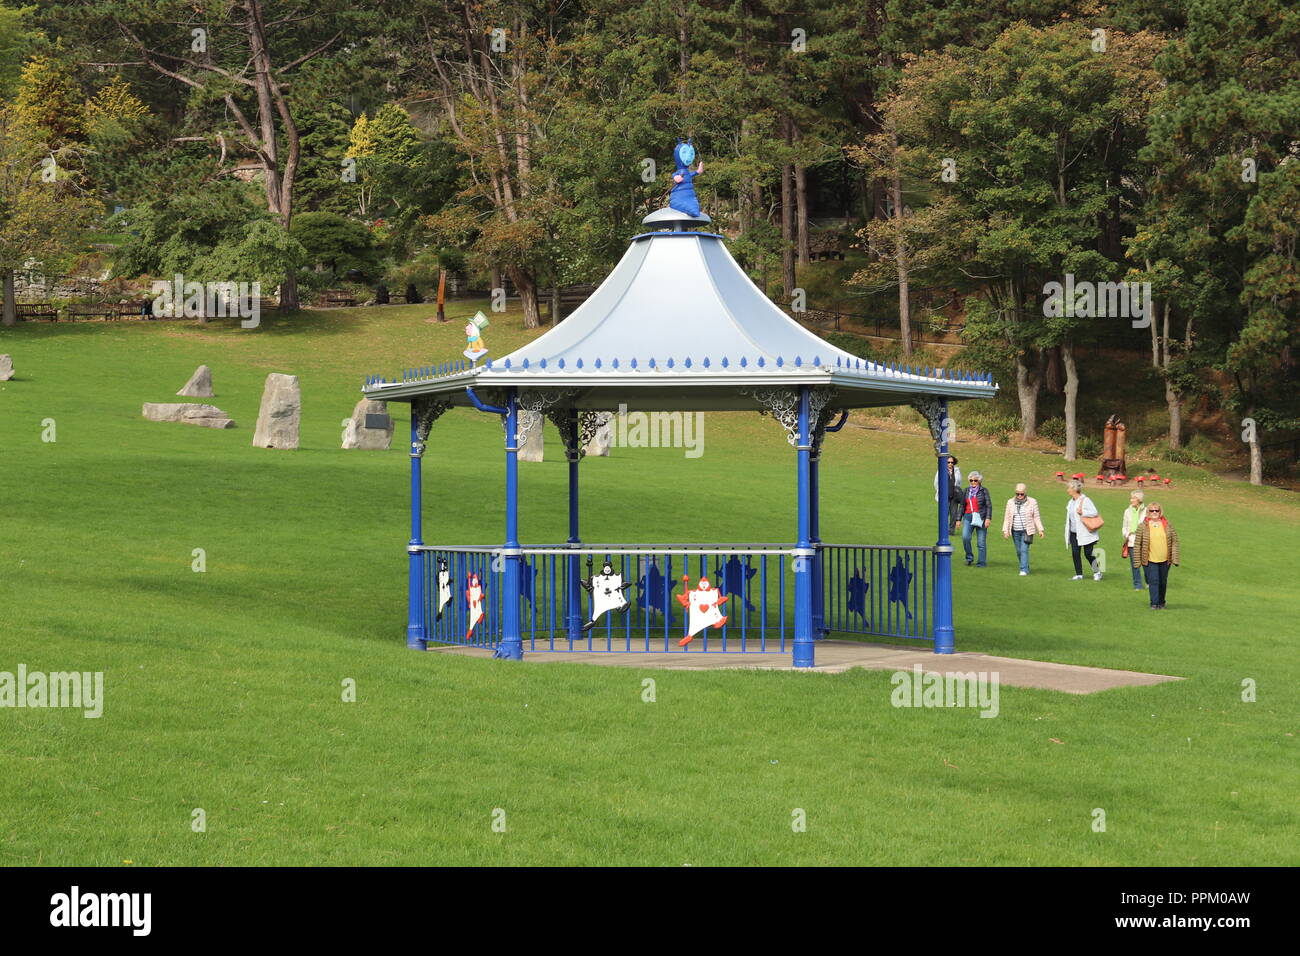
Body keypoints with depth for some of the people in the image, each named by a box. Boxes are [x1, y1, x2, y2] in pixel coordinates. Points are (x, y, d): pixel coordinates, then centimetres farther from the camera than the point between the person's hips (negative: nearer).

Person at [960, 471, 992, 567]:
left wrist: (988, 518, -14)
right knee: (965, 537, -16)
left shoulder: (984, 491, 0)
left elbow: (989, 505, -3)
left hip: (980, 518, -3)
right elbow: (962, 506, 19)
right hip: (968, 517, 3)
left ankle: (982, 562, 8)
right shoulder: (967, 491, 13)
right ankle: (969, 557, 4)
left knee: (982, 541, -1)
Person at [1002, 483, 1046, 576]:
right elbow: (1007, 517, 7)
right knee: (1019, 551, 7)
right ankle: (1026, 567, 24)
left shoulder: (1032, 502, -1)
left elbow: (1036, 517, 2)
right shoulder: (1010, 502, 6)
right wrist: (1005, 530, 1)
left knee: (1024, 550, -13)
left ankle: (1024, 570, -14)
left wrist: (1040, 530, -3)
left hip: (1027, 531, -3)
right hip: (1015, 531, 3)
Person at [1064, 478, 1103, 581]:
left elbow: (1094, 512, -19)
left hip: (1085, 533, -8)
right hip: (1074, 533, 8)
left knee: (1088, 553, -4)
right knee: (1075, 553, 2)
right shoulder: (1072, 501, 13)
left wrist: (1082, 512, -21)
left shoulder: (1085, 500, -12)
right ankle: (1079, 575, 9)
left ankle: (1097, 572, 14)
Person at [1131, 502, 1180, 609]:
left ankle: (1161, 602, 27)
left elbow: (1174, 542, 5)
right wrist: (1137, 561, -5)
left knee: (1163, 582, 11)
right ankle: (1154, 604, -5)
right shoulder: (1142, 526, -3)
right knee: (1153, 581, -9)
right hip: (1149, 560, -2)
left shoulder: (1167, 525, 3)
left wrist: (1174, 558, -2)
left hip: (1165, 560, 2)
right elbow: (1137, 544, -2)